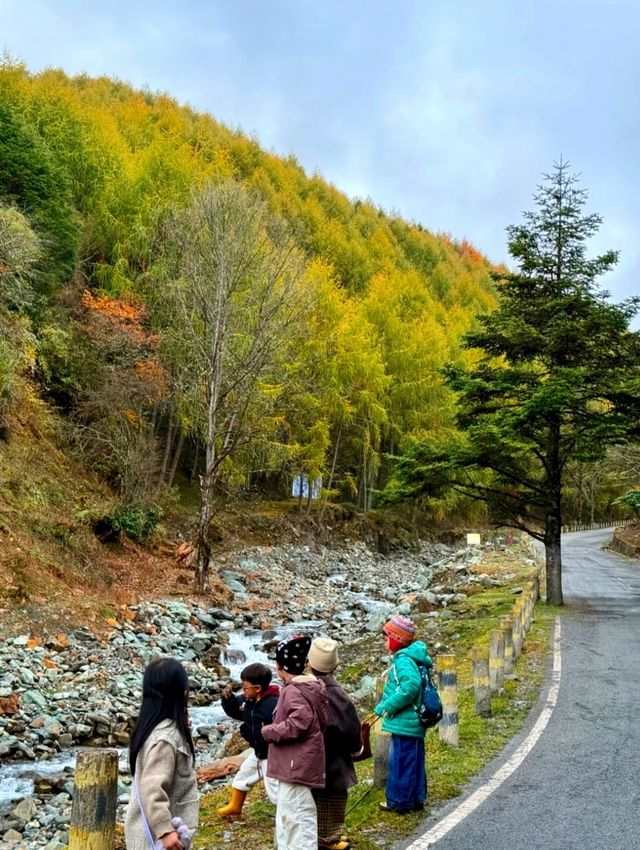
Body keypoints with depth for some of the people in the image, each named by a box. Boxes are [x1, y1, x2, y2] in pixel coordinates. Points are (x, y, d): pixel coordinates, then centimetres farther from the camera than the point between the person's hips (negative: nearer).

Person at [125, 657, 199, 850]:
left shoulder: (162, 727, 3)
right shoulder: (164, 738, -26)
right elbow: (152, 789, -29)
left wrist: (182, 730, 6)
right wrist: (165, 830, -28)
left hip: (153, 829, 10)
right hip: (156, 834, -10)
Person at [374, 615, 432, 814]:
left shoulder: (404, 661, -19)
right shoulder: (409, 658, 11)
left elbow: (411, 685, -34)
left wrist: (388, 707, -22)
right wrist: (384, 706, 14)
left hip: (404, 723, -10)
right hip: (413, 722, 10)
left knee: (401, 762, 2)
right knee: (414, 762, 17)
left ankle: (399, 802, 12)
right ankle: (416, 799, 28)